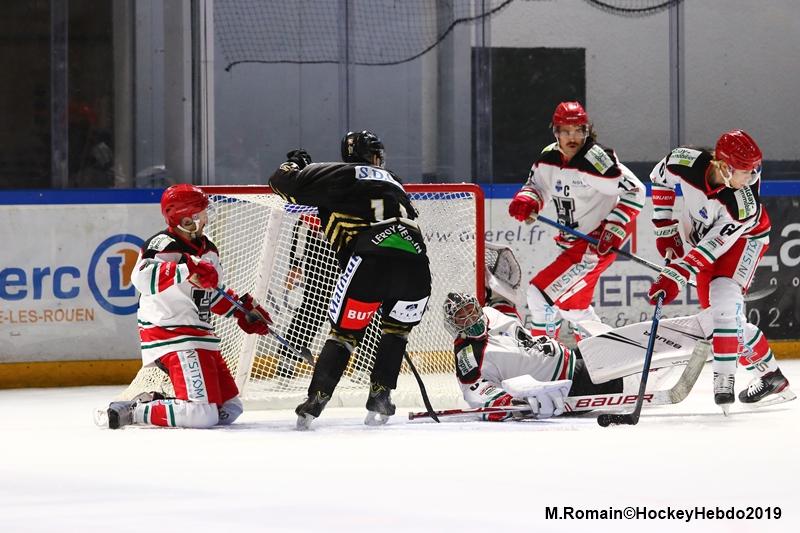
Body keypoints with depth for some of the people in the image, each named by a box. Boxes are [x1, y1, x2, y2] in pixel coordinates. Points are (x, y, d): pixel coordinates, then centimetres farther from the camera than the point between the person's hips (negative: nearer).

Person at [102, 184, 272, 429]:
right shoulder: (163, 245, -14)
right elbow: (142, 276, -35)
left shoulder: (207, 250, 15)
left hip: (199, 335, 10)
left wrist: (243, 309, 22)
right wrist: (186, 270, -44)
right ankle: (132, 412, -11)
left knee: (229, 409, 11)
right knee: (202, 414, -23)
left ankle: (152, 401, 16)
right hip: (170, 334, -10)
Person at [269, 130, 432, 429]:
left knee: (345, 332, 9)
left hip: (371, 261, -3)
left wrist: (296, 165, 33)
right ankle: (380, 397, 18)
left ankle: (316, 401, -1)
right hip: (416, 265, 3)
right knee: (396, 328, 26)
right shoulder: (393, 183, 32)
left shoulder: (342, 174, 15)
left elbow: (283, 183, 13)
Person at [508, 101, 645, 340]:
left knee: (541, 293, -14)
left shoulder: (595, 160, -21)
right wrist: (526, 201, -8)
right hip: (571, 244, 9)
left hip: (596, 245, -9)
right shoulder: (549, 158, 2)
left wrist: (613, 231, -24)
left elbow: (634, 191, -19)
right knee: (571, 304, 23)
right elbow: (536, 185, 16)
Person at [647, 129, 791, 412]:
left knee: (724, 296, -27)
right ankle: (768, 372, 12)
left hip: (744, 237, -4)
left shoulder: (745, 204, -37)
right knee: (712, 305, -1)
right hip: (698, 230, 4)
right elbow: (660, 179, -7)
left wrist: (676, 276, -43)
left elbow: (713, 246, -37)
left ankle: (724, 381, -25)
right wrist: (666, 230, -6)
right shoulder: (686, 163, -30)